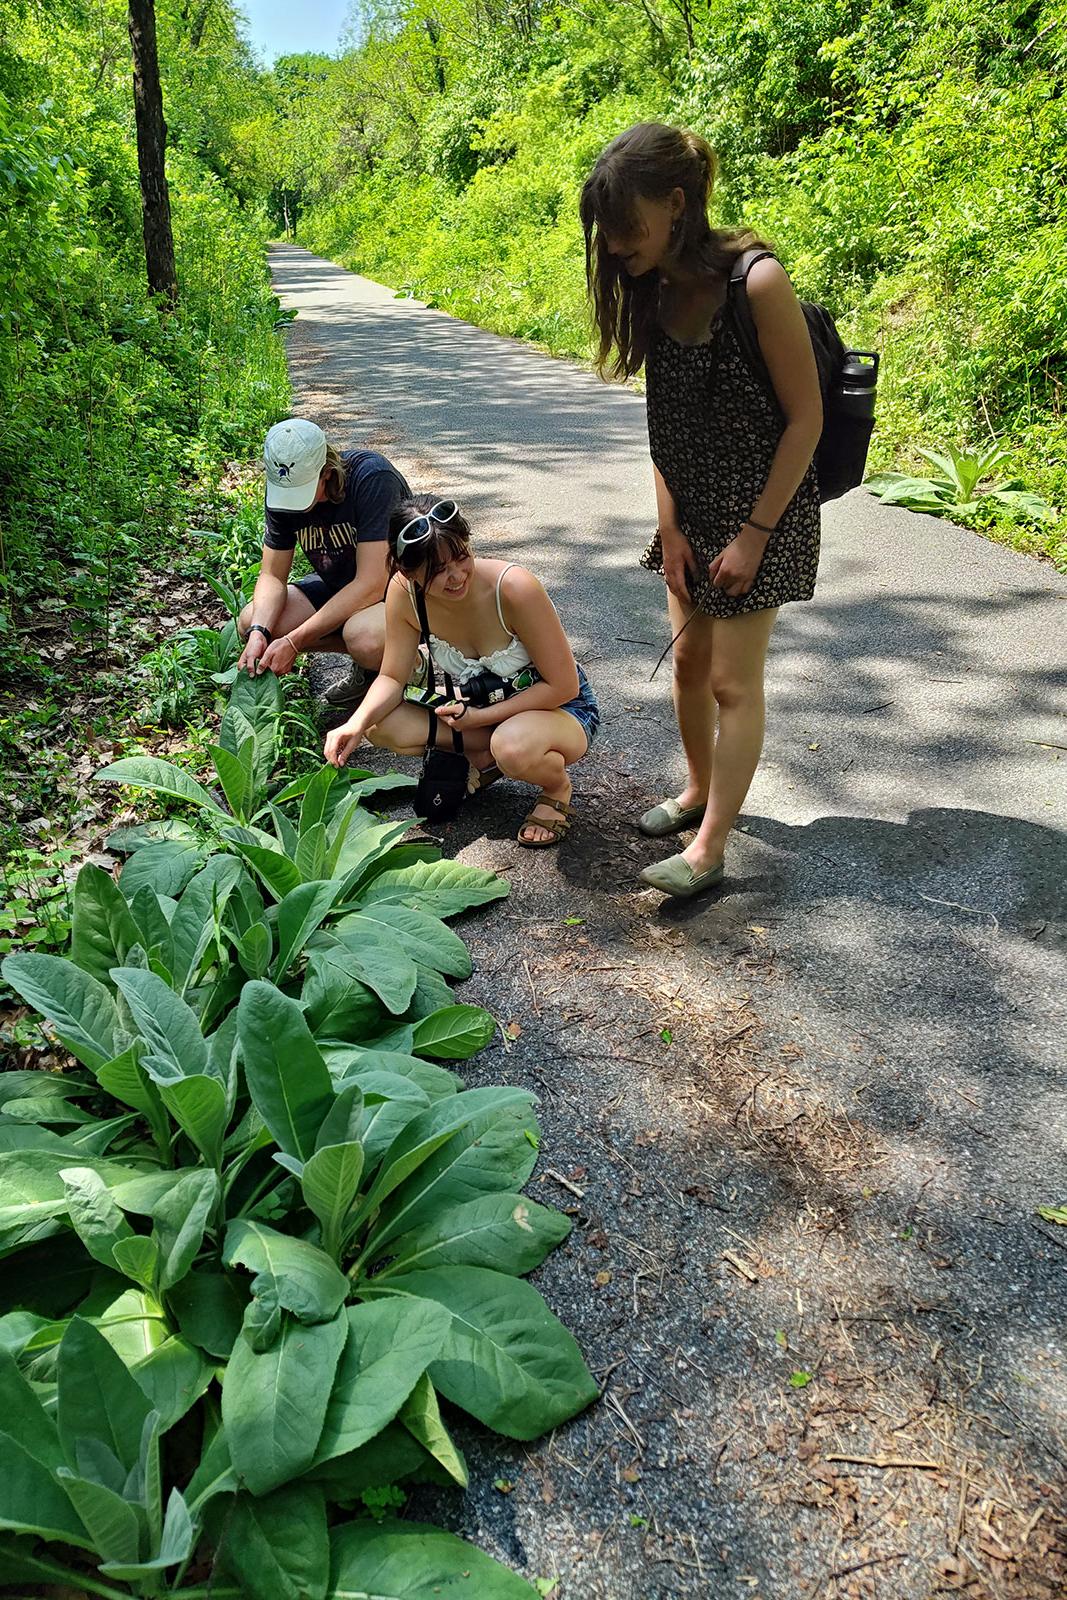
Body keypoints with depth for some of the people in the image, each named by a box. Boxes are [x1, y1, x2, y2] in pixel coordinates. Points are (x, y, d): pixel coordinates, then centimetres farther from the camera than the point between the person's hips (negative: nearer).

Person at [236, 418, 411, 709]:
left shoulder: (372, 477, -29)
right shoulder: (282, 490, -9)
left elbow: (372, 584, -32)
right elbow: (273, 575, -3)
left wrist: (294, 641, -31)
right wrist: (259, 632, -26)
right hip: (339, 586, 7)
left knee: (365, 637, -40)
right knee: (249, 622, -11)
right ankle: (367, 659, 2)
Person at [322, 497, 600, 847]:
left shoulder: (514, 587, -31)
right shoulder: (404, 592, -18)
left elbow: (564, 686, -22)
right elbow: (392, 677, -6)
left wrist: (481, 717, -23)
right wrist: (356, 724, -26)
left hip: (561, 708, -5)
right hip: (478, 707, 5)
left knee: (514, 746, -40)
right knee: (380, 726, -17)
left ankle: (557, 786, -4)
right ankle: (484, 757, 2)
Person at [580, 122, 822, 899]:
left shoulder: (756, 282, -21)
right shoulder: (654, 289, -1)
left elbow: (806, 417, -18)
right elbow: (664, 418, 4)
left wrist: (754, 533, -18)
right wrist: (669, 526, -2)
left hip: (765, 508, -7)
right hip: (693, 508, 7)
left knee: (734, 680, -2)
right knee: (689, 660, 15)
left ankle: (709, 849, 9)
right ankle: (699, 790, 36)